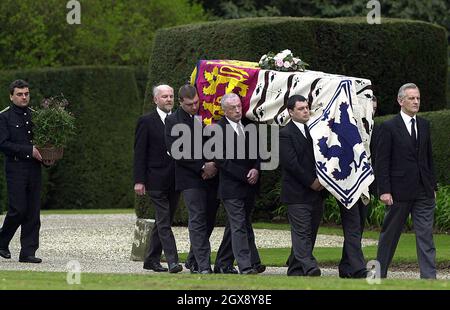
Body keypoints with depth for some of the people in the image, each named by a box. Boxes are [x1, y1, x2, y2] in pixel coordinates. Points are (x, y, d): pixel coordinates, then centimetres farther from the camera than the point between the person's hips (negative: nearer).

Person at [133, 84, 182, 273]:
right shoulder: (146, 122, -2)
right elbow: (139, 153, -5)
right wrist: (139, 180, -11)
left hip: (175, 181, 5)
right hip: (156, 180, -5)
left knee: (163, 222, 11)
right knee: (163, 222, -9)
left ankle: (151, 260, 20)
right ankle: (172, 261, -15)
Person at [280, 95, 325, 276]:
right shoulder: (285, 134, -7)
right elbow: (291, 163, -14)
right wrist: (311, 182, -13)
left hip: (316, 193, 7)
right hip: (297, 193, -7)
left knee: (309, 234, 7)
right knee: (302, 232, -12)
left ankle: (295, 271, 15)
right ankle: (310, 268, -23)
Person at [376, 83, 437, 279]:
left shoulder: (424, 125, 12)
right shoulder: (389, 127, -5)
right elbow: (382, 162, -7)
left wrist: (433, 185, 12)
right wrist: (384, 191, -13)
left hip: (423, 192, 4)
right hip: (399, 191, -4)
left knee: (426, 236, -2)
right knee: (389, 235, 7)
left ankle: (429, 277, -5)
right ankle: (380, 274, 20)